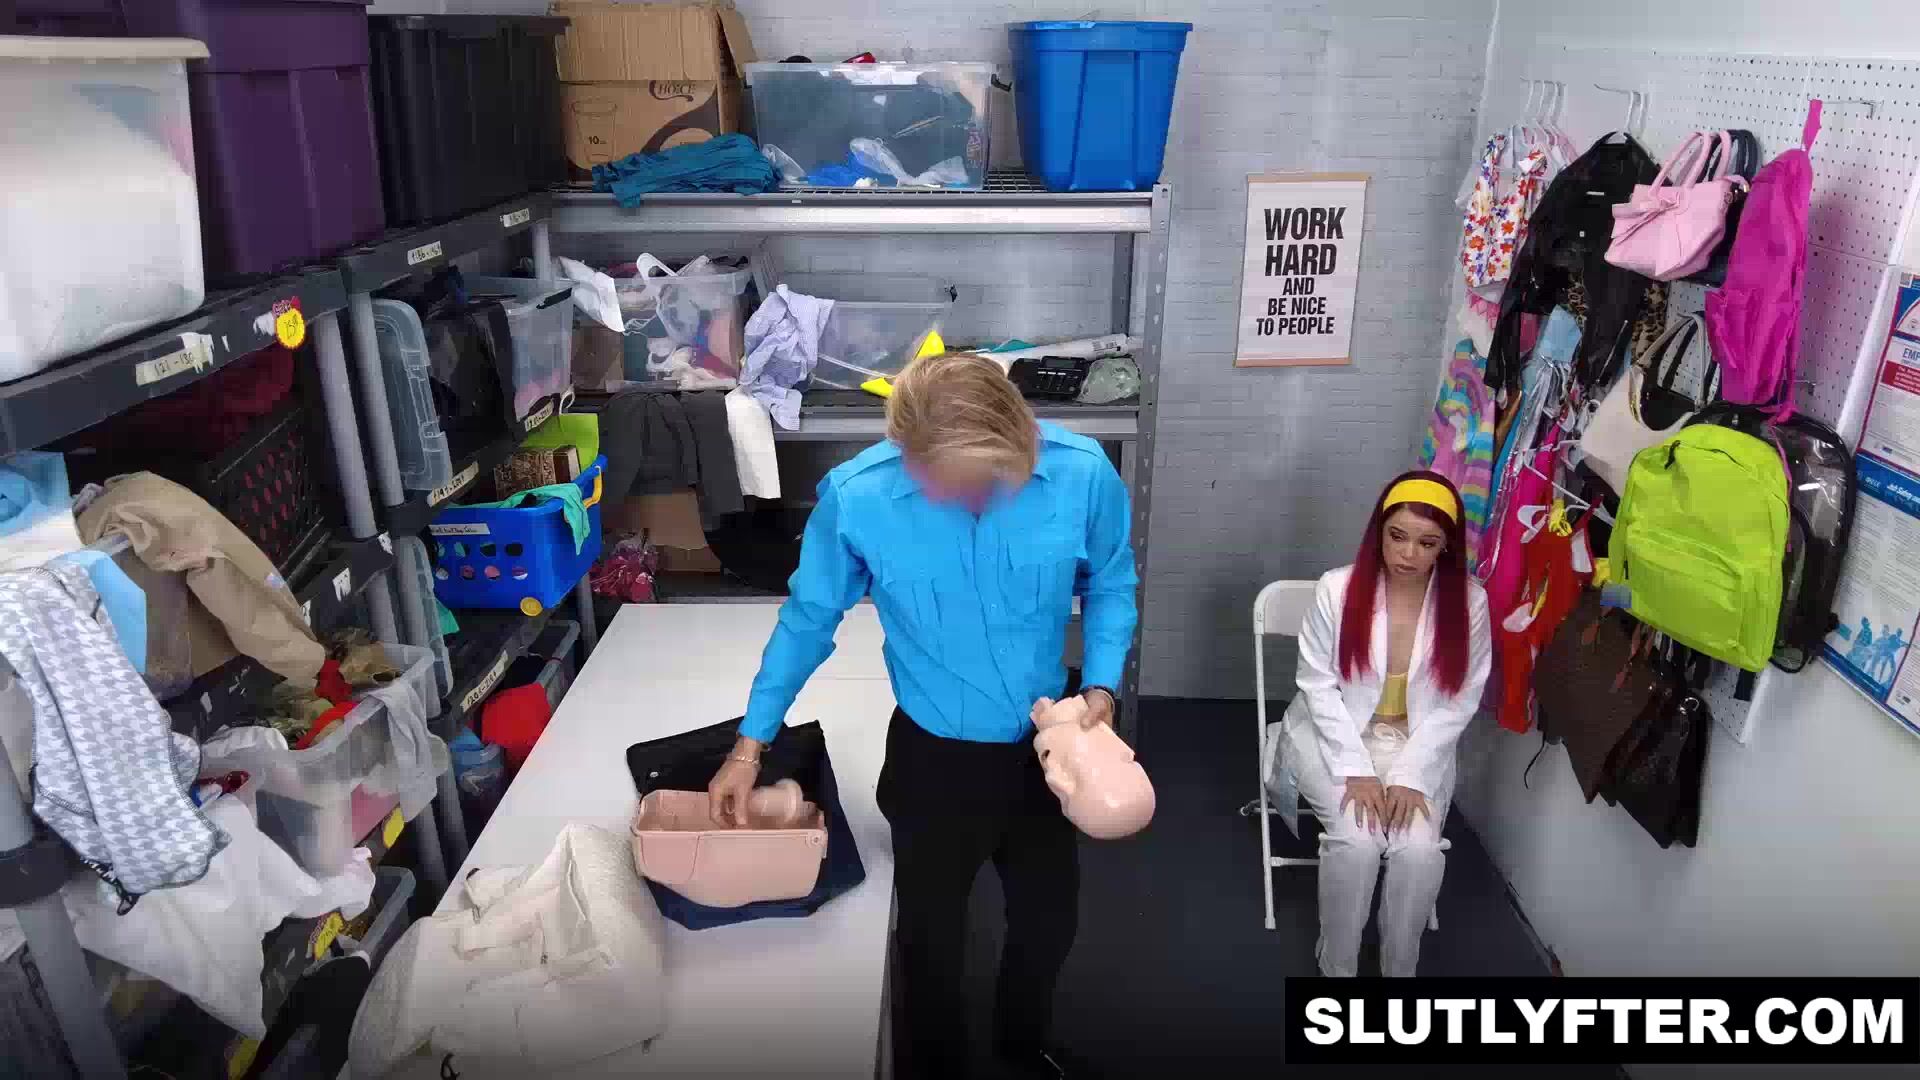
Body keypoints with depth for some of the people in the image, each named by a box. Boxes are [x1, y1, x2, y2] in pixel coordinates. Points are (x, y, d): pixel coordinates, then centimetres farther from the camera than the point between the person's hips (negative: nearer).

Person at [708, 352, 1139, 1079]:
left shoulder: (1083, 473, -22)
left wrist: (1102, 686, -16)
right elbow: (808, 619, -8)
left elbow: (1110, 586, -2)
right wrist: (750, 744, -4)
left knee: (1049, 918, 25)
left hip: (1043, 748, 3)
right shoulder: (855, 495, -25)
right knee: (930, 936, 17)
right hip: (933, 757, -2)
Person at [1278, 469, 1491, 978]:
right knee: (1357, 840, -25)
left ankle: (1400, 969, 1)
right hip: (1335, 736, -1)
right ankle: (1335, 966, -1)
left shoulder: (1469, 601, -9)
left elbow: (1459, 702, -5)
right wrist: (1355, 770, -17)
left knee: (1419, 849, -23)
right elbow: (1318, 685, -9)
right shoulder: (1337, 589, -14)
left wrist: (1409, 774, -16)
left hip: (1419, 745, 2)